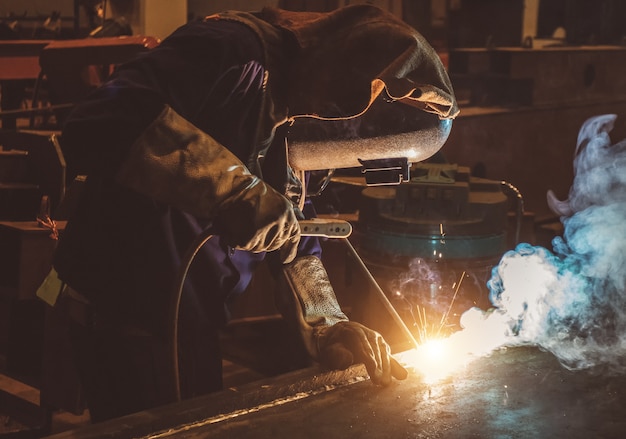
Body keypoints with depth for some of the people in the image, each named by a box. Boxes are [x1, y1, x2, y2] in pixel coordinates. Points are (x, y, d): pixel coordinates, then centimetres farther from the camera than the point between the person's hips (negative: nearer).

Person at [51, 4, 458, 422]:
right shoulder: (232, 50, -21)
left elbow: (292, 230, 10)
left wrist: (325, 326, -4)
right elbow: (97, 127, -35)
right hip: (127, 322, -8)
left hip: (194, 323, 9)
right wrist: (231, 189, -37)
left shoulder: (289, 113, 6)